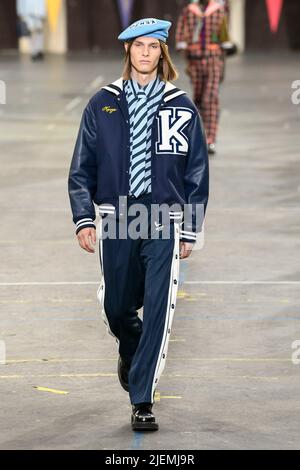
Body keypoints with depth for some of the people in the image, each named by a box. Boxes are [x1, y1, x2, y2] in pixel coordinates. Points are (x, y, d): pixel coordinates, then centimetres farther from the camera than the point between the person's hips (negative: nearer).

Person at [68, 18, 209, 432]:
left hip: (164, 224, -1)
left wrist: (191, 230, 4)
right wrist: (83, 219, -4)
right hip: (116, 221, 1)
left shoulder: (182, 107, 5)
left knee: (158, 311, -9)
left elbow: (198, 172, 8)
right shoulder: (102, 105, 6)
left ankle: (142, 402, -2)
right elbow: (82, 168, 7)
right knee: (116, 308, 9)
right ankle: (130, 353, 44)